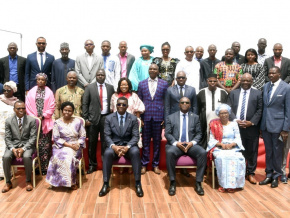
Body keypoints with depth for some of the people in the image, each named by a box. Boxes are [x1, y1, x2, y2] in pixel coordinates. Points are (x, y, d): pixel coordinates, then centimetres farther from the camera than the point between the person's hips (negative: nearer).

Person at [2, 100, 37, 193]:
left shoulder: (32, 120, -5)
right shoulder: (8, 121, 1)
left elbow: (33, 137, -7)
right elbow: (7, 138, 2)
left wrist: (23, 148, -20)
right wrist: (13, 149, -17)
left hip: (27, 144, -2)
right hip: (13, 145, 2)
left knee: (27, 157, -33)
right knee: (5, 157, -26)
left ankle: (28, 181, -12)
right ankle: (8, 182, -7)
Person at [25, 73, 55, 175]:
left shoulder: (49, 92, 6)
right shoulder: (31, 92, 9)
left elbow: (51, 107, 2)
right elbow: (28, 106, 5)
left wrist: (43, 116, -7)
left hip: (45, 122, -1)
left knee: (46, 145, -2)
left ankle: (45, 167, 3)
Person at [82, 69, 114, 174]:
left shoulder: (110, 87, 7)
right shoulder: (89, 87, 3)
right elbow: (85, 104, 1)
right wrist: (85, 118, -5)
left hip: (106, 118, 1)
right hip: (93, 118, 0)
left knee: (105, 142, 5)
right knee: (92, 142, 6)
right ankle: (92, 164, 18)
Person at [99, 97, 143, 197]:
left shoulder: (133, 118, 1)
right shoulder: (109, 118, 2)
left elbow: (135, 136, -4)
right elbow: (107, 136, -3)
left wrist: (127, 147, -23)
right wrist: (114, 146, -23)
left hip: (128, 145, 0)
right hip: (114, 145, 0)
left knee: (135, 152, -33)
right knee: (107, 153, -33)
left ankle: (138, 184, -23)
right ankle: (106, 184, -22)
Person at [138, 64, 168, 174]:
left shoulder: (164, 84, 6)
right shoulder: (141, 84, 8)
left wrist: (165, 117, -2)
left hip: (158, 116, 0)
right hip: (145, 116, 0)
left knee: (157, 141, 7)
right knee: (145, 141, 6)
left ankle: (155, 164, 18)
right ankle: (144, 164, 17)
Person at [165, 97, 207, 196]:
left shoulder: (195, 117, 15)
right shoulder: (171, 117, 11)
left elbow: (198, 133, 10)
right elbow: (167, 133, 4)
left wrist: (192, 142, -10)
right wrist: (176, 143, -13)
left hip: (191, 145, 2)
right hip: (175, 144, -1)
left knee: (203, 153, -28)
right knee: (169, 152, -35)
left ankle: (198, 183, -17)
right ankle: (172, 183, -21)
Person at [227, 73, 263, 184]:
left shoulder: (258, 93, 5)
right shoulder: (233, 93, 10)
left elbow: (259, 110, 0)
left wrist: (252, 122, -11)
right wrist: (235, 120, -10)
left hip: (252, 127, -1)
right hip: (236, 126, 1)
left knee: (252, 151, 7)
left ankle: (251, 173, 20)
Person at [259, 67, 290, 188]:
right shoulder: (265, 87, 8)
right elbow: (263, 106, 10)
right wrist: (260, 125, 7)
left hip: (277, 125, -4)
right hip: (265, 124, 5)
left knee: (277, 152, 7)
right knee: (268, 151, 14)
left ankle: (276, 176, 23)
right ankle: (269, 175, 26)